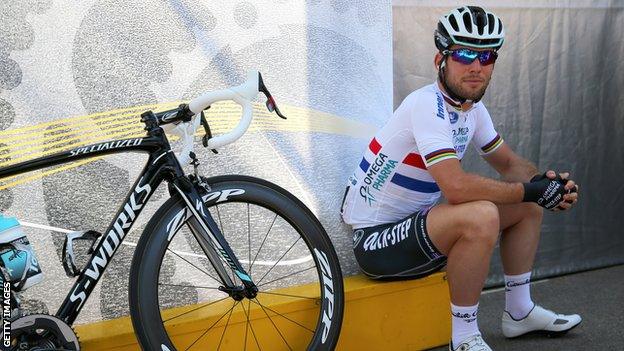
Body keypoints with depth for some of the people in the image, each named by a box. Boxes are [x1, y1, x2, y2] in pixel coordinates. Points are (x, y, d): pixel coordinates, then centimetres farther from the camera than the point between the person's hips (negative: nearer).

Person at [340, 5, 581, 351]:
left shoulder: (473, 109, 3)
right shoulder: (427, 104, -24)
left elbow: (509, 163, 14)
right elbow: (456, 187, -35)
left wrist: (546, 182, -8)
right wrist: (530, 190, -22)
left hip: (415, 224, 9)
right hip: (375, 238, -9)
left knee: (528, 206, 10)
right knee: (481, 215, -33)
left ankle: (519, 312, 21)